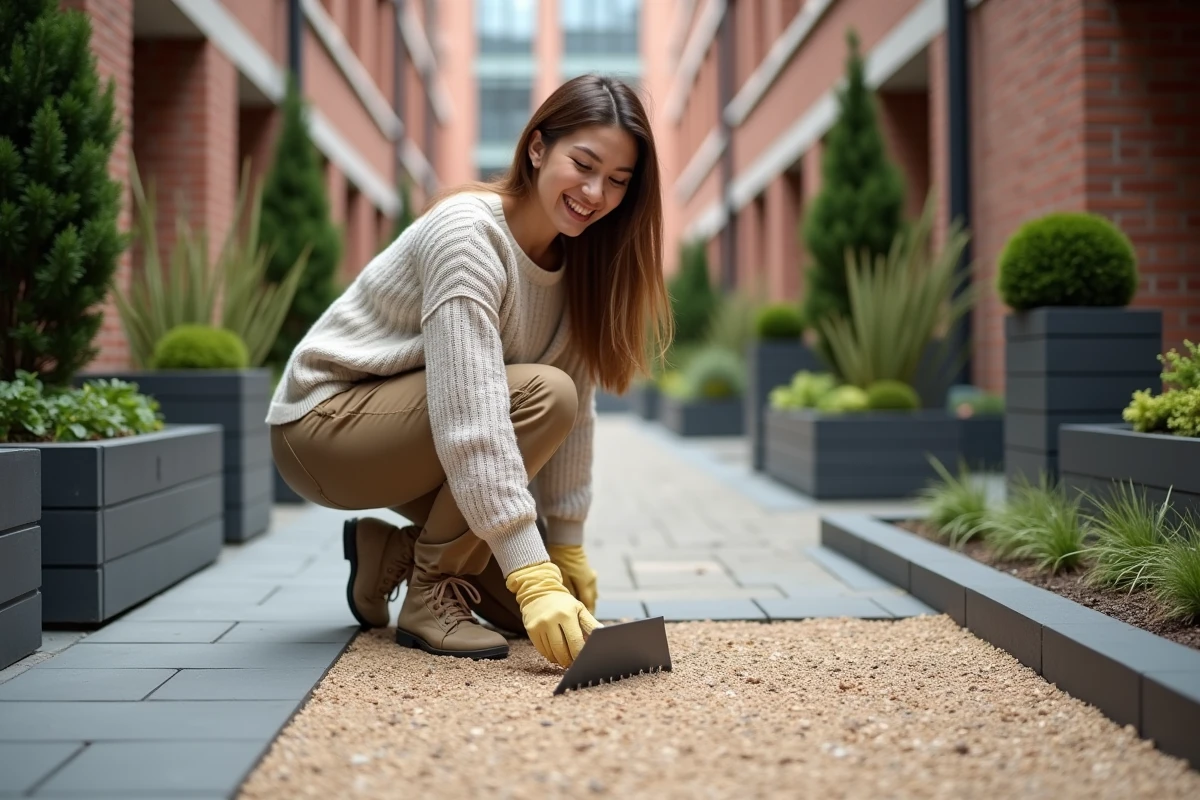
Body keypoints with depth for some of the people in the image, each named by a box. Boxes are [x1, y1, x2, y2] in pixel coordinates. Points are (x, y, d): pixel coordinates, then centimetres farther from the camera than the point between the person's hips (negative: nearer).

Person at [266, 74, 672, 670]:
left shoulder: (578, 261, -3)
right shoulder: (467, 232, -27)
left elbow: (578, 411, -3)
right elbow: (471, 416, -36)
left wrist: (566, 545, -6)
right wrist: (532, 574, -40)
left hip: (405, 430, 7)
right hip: (324, 425, -7)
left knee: (552, 607, -3)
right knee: (541, 394, -30)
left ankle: (390, 552, 15)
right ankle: (430, 594, -16)